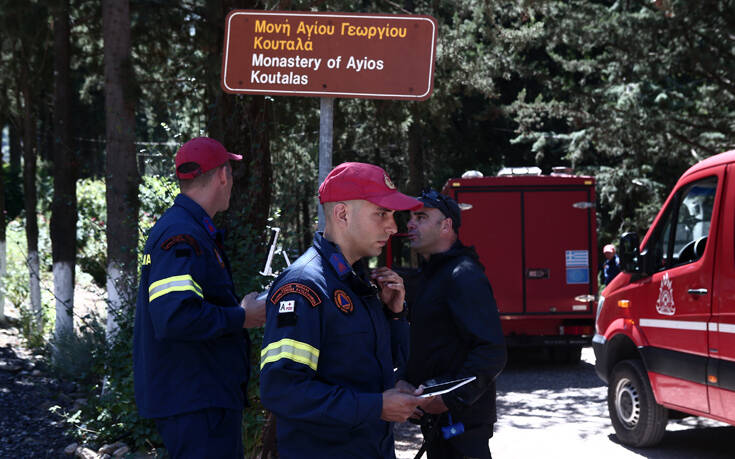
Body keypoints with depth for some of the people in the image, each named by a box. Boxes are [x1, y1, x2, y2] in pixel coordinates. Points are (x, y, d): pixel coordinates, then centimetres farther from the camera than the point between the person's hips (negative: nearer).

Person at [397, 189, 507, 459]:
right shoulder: (430, 275, 17)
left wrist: (451, 399, -25)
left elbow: (492, 353, -23)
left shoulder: (463, 276, -16)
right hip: (435, 419, 10)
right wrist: (403, 381, 3)